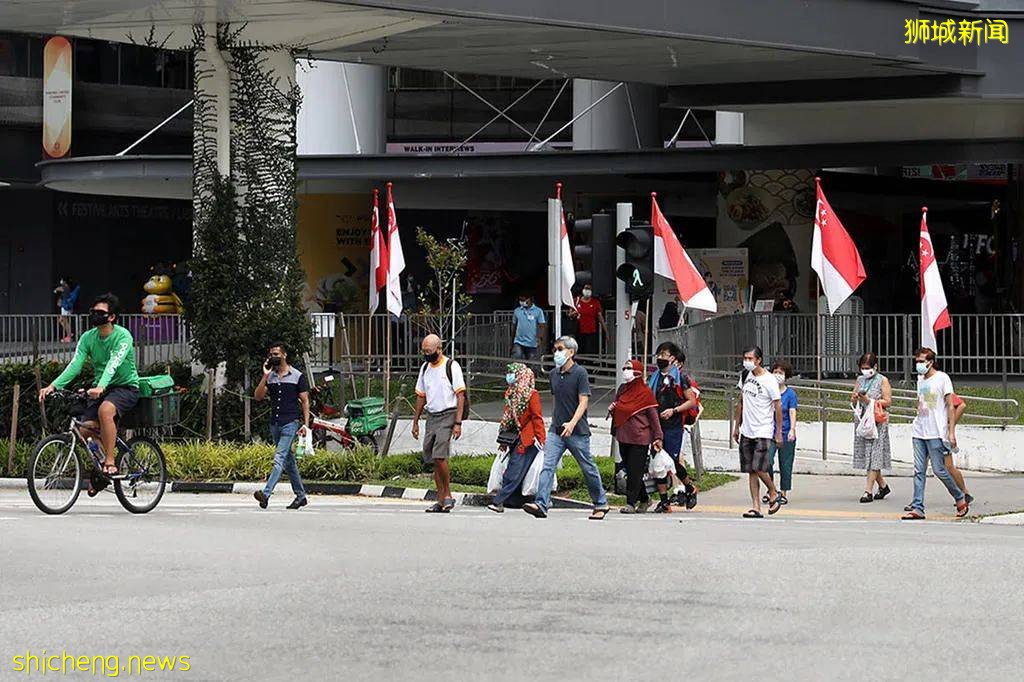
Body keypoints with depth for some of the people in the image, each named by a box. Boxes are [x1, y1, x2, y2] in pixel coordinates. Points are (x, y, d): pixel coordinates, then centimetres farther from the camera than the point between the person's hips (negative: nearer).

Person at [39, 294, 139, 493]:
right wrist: (53, 385, -26)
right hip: (100, 390, 6)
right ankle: (96, 473, 9)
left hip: (125, 387, -6)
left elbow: (113, 364, -31)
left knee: (105, 409, -38)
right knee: (84, 431, -14)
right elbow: (75, 364, -10)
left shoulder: (123, 337, -15)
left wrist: (101, 386, -49)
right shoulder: (88, 338, 1)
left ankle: (110, 462, -29)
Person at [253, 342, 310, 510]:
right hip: (274, 424, 6)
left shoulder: (298, 377, -1)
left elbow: (305, 402, -1)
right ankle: (301, 496, 21)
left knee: (279, 458, -17)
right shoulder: (270, 377, 11)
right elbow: (258, 396, 0)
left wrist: (305, 424, -10)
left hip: (290, 423, -6)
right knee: (288, 461, 12)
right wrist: (265, 377, -9)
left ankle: (266, 493, -30)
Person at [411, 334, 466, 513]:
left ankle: (448, 495, -6)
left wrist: (458, 423, -16)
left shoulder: (451, 367, -7)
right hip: (431, 417, 7)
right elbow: (421, 397, 21)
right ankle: (441, 500, 7)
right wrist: (415, 422, 18)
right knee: (434, 461, 4)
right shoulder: (425, 368, 14)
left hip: (447, 415, -7)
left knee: (439, 456, -18)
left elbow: (461, 396, -9)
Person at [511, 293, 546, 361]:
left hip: (532, 344, -2)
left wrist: (540, 338, -19)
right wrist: (512, 343, 16)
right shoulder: (517, 311, 9)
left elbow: (542, 327, -3)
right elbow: (515, 326, 16)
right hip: (519, 343, 2)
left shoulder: (538, 311, 0)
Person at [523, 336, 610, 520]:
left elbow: (583, 401, -15)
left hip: (577, 431, -5)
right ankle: (541, 504, -20)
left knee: (588, 468, 7)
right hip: (556, 430, 5)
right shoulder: (554, 374, 11)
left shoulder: (580, 373, -9)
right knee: (547, 466, -11)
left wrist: (572, 423, -27)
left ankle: (601, 503, 23)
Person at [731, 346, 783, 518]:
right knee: (751, 471, 2)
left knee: (759, 468, -14)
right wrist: (737, 426, 18)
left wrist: (779, 432, -8)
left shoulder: (769, 380, -11)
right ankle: (756, 507, 4)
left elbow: (778, 406, -7)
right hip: (746, 432, 6)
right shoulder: (745, 376, 9)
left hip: (763, 432, -6)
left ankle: (773, 494, 11)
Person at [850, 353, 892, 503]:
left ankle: (868, 491, -12)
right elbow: (853, 401, 19)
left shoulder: (883, 381, -1)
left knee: (874, 455, -9)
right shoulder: (860, 380, 15)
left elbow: (888, 401, -6)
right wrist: (855, 398, -4)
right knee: (865, 455, 6)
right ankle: (883, 486, 22)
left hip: (877, 422, -6)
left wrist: (869, 401, -15)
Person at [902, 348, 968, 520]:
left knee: (939, 470, -5)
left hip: (936, 433, -7)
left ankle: (960, 499, 13)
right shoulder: (920, 380, 15)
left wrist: (951, 432, -12)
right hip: (919, 433, 7)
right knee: (919, 471, 1)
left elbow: (950, 406, -7)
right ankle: (917, 508, -1)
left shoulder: (942, 378, -5)